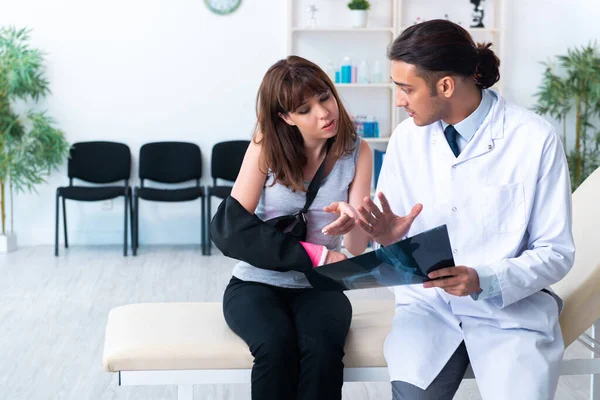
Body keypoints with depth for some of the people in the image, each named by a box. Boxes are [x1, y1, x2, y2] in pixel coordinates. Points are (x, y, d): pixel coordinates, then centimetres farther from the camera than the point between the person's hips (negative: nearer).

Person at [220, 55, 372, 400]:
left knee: (323, 348, -31)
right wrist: (315, 255, -23)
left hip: (318, 288, 1)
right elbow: (233, 227, -14)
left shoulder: (357, 151, -4)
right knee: (276, 346, -33)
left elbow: (358, 248, -11)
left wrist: (352, 222, -36)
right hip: (257, 283, -1)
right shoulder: (266, 146, -8)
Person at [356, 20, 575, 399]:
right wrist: (391, 237, -15)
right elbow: (395, 233, 9)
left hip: (512, 306, -2)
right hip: (428, 301, 2)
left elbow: (557, 253, -8)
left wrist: (484, 281, -23)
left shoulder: (535, 140, -12)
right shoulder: (406, 137, 1)